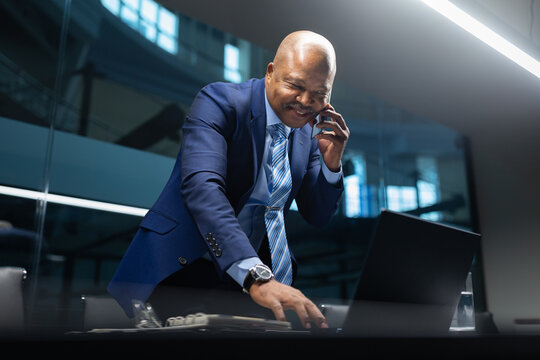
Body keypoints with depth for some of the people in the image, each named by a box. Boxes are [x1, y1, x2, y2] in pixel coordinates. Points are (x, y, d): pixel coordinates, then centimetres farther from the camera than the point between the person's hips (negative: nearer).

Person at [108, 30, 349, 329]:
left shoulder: (309, 130, 6)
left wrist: (332, 163, -8)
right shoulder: (219, 101, -12)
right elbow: (201, 186, -29)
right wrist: (256, 276, -40)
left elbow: (317, 217, 11)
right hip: (182, 270, -5)